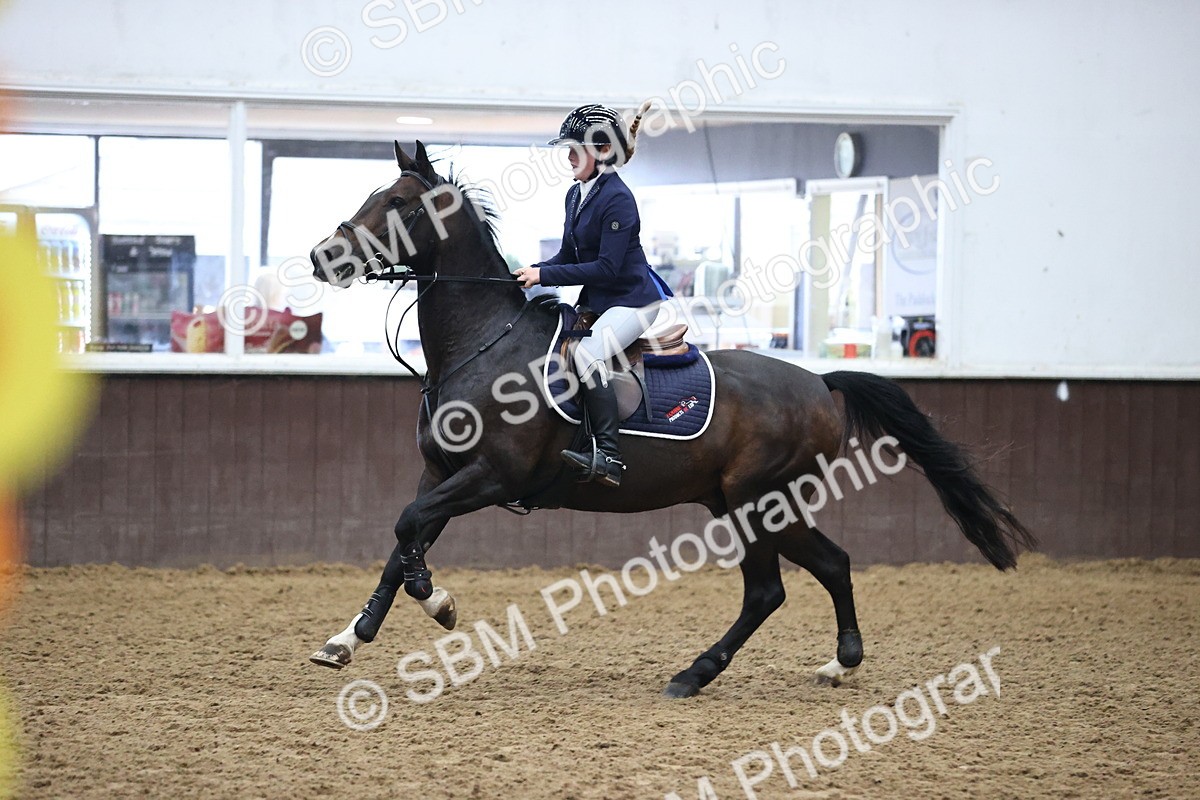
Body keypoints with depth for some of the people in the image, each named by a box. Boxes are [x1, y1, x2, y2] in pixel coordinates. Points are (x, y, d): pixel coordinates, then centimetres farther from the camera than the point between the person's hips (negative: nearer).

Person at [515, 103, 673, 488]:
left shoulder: (617, 199, -19)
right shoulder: (576, 194, 9)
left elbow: (607, 268, -23)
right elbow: (569, 256, 15)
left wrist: (544, 275, -23)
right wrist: (533, 272, -4)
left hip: (632, 300, -10)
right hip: (595, 299, 10)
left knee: (588, 354, -30)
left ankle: (608, 456, -33)